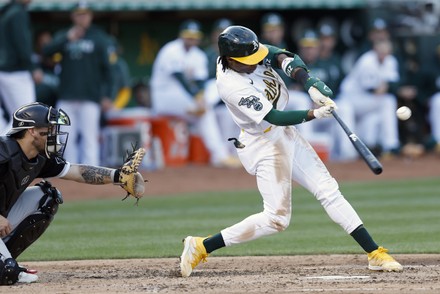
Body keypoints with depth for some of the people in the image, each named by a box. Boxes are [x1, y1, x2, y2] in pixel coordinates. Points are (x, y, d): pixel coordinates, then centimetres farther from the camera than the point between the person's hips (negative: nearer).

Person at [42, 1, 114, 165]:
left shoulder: (99, 37, 5)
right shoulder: (63, 36, 13)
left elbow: (106, 68, 3)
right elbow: (47, 51, -5)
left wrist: (107, 96, -3)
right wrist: (68, 38, -18)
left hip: (90, 97, -3)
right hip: (66, 97, 3)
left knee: (89, 138, -9)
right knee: (67, 138, 5)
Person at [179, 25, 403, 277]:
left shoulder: (247, 51, -9)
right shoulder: (232, 86, -29)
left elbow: (284, 58, -13)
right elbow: (275, 117, -28)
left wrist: (310, 84, -27)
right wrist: (314, 114, -33)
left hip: (286, 134, 8)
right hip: (264, 145, -8)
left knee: (328, 190, 5)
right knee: (277, 218, -7)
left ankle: (375, 253, 8)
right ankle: (200, 247, 0)